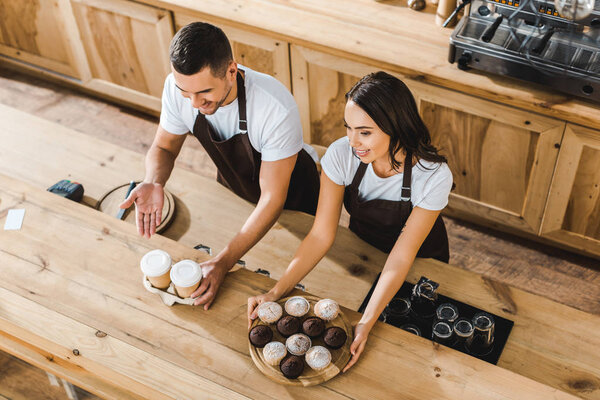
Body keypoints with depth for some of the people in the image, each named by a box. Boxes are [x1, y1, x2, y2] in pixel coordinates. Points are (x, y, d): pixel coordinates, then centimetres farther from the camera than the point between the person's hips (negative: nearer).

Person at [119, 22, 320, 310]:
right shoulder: (178, 86, -28)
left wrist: (222, 263, -38)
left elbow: (272, 198, -35)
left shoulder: (277, 108, -42)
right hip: (233, 186, 4)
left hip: (289, 187, -3)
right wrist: (153, 183, -35)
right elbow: (164, 147, -11)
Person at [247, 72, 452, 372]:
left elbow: (400, 258, -29)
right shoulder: (342, 154, -26)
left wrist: (366, 323, -38)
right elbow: (321, 235, -22)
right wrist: (276, 292, -32)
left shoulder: (434, 176, -33)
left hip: (420, 265, -2)